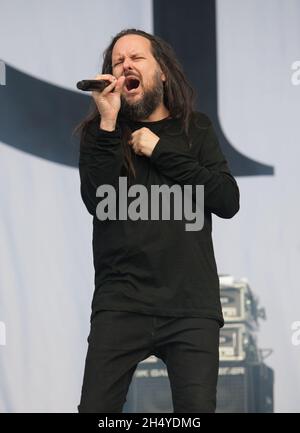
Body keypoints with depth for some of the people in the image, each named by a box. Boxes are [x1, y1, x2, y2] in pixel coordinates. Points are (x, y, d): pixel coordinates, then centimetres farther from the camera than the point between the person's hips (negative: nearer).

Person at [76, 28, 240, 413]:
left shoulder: (195, 129, 12)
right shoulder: (99, 133, 9)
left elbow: (228, 202, -1)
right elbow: (99, 203, -8)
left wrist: (161, 151, -5)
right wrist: (108, 123, -13)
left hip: (192, 305, 1)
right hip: (120, 304, -1)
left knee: (197, 409, -4)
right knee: (95, 407, -8)